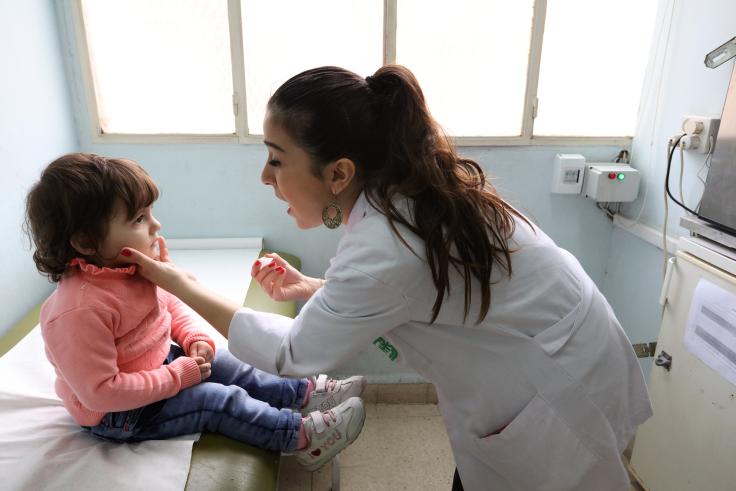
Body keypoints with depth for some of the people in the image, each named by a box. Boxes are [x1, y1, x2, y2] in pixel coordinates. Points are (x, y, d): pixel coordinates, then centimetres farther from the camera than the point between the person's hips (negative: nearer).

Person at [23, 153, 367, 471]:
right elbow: (100, 392, -32)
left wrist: (196, 339, -7)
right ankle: (302, 437, -11)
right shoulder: (78, 311, -35)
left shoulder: (133, 268, -9)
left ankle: (305, 393, 12)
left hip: (159, 365, 9)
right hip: (119, 416, -8)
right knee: (219, 399, -17)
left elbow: (170, 304, 10)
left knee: (226, 365, 6)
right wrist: (178, 377, -27)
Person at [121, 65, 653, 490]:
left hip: (561, 397, -8)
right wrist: (311, 287, 1)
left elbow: (293, 354, -20)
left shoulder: (385, 244, -34)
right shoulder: (412, 189, -8)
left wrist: (181, 284, -10)